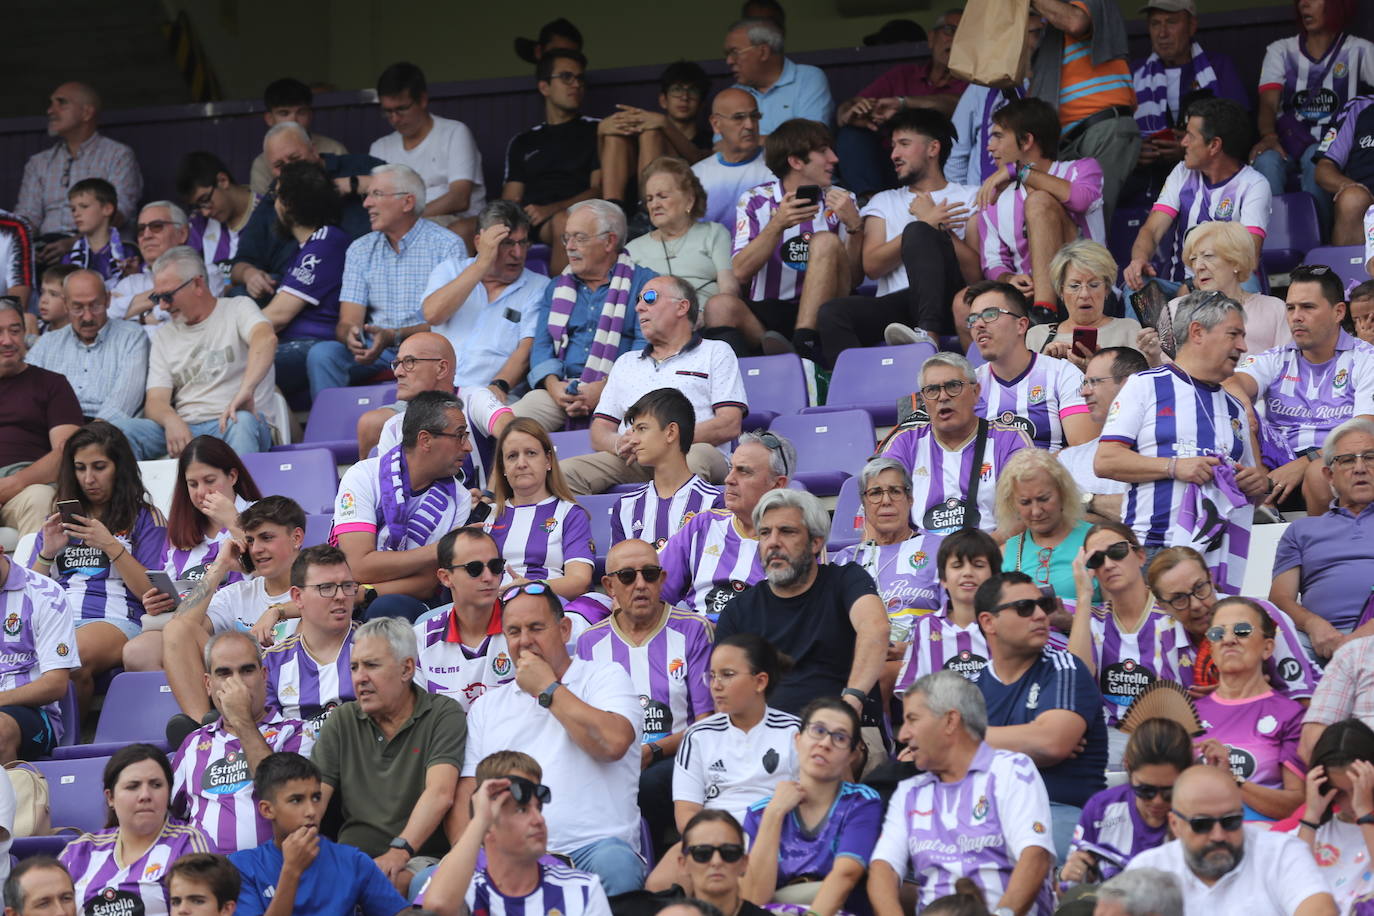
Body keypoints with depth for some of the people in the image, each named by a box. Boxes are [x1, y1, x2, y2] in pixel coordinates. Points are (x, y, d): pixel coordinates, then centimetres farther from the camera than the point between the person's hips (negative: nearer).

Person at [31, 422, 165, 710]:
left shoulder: (145, 518, 16)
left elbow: (152, 593, 3)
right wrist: (47, 553, 4)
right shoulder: (59, 521, 29)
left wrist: (110, 546, -5)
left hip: (115, 619, -3)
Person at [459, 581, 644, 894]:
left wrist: (547, 688, 1)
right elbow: (466, 795, 16)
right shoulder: (487, 707, 24)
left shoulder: (606, 677, 12)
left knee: (614, 864, -39)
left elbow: (613, 743, -10)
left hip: (592, 844, -2)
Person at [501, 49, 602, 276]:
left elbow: (600, 190, 5)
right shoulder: (522, 142, 29)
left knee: (564, 222, -42)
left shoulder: (596, 132, 18)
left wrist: (551, 210, -12)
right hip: (526, 222, 2)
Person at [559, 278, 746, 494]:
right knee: (565, 472, -25)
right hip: (629, 461, 4)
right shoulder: (626, 362, 33)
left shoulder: (716, 353, 18)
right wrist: (620, 445, -4)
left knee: (698, 457, -42)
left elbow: (729, 426, 2)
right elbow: (599, 433, 24)